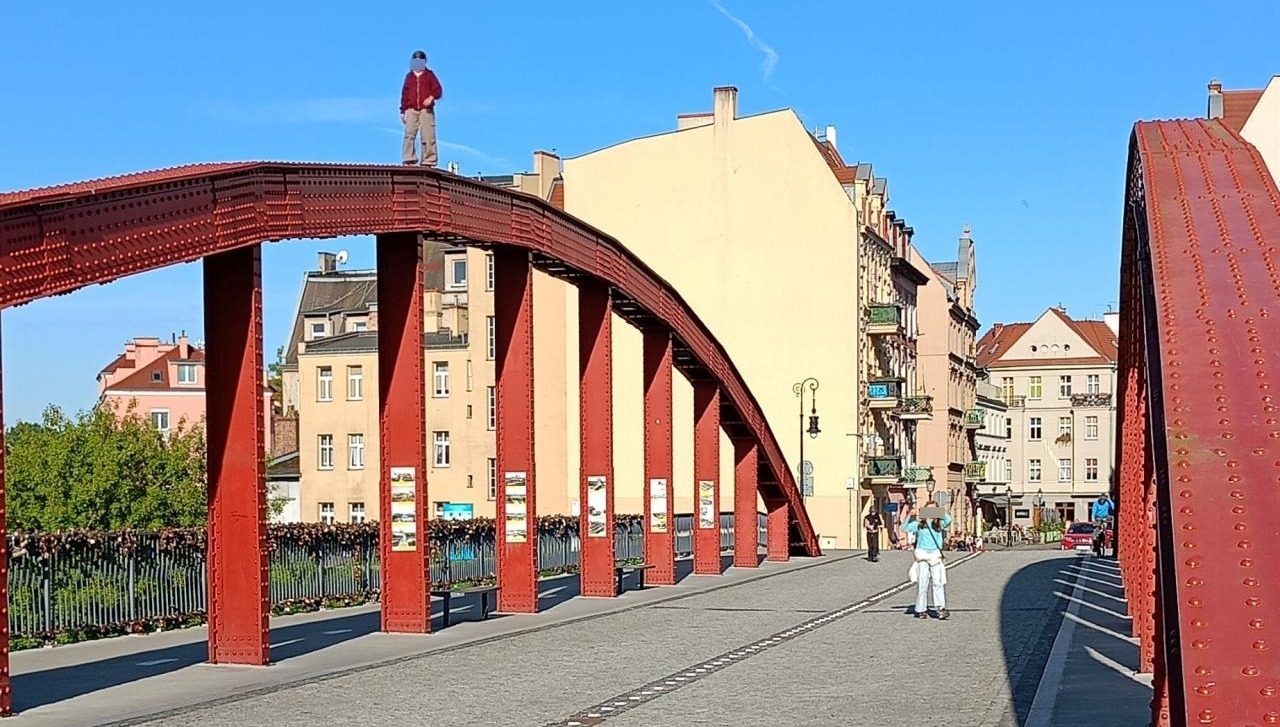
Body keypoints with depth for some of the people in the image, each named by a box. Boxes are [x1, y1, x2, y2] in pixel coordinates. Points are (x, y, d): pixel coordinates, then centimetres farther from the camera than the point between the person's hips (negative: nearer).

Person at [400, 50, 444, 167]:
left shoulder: (429, 75, 12)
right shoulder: (409, 76, 20)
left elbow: (438, 90, 4)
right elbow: (404, 94, 20)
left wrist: (431, 98, -17)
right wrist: (402, 110, 14)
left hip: (426, 110, -2)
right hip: (411, 110, 2)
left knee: (428, 137, -7)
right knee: (409, 134, -12)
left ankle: (428, 161, -4)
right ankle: (409, 159, -13)